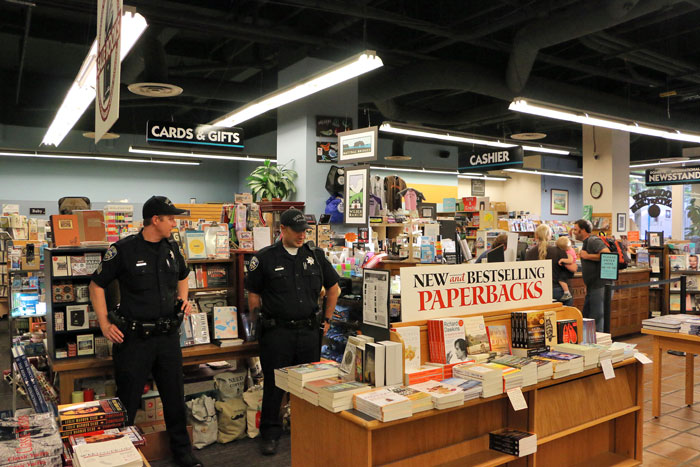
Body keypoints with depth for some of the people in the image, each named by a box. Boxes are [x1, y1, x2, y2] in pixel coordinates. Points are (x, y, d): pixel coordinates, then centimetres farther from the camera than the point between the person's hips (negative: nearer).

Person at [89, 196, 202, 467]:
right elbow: (96, 285, -3)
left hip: (168, 335, 5)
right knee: (127, 403, 7)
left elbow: (182, 276, 25)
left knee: (175, 398, 15)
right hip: (135, 338, -5)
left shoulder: (171, 247, 6)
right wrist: (105, 325, -7)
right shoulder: (124, 250, -10)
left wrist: (183, 299, 8)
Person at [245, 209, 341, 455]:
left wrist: (327, 320, 14)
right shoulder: (264, 258, -3)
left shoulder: (315, 256, 5)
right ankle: (270, 434, 22)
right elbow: (253, 295, 3)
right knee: (274, 384, 6)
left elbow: (333, 288, 16)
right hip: (277, 332, -2)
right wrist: (261, 324, 3)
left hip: (309, 331, 3)